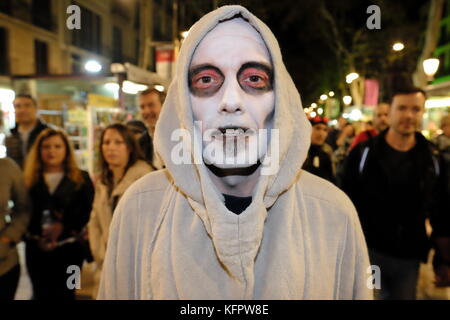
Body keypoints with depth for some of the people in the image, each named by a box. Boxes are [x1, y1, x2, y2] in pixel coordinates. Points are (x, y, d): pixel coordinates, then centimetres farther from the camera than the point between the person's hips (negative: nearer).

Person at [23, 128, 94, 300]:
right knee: (41, 294, 12)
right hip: (36, 248, 2)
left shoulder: (81, 179, 2)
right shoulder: (29, 180, 5)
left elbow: (87, 212, -5)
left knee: (64, 294, 5)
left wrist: (63, 227, -15)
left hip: (69, 248, -2)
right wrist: (38, 237, -11)